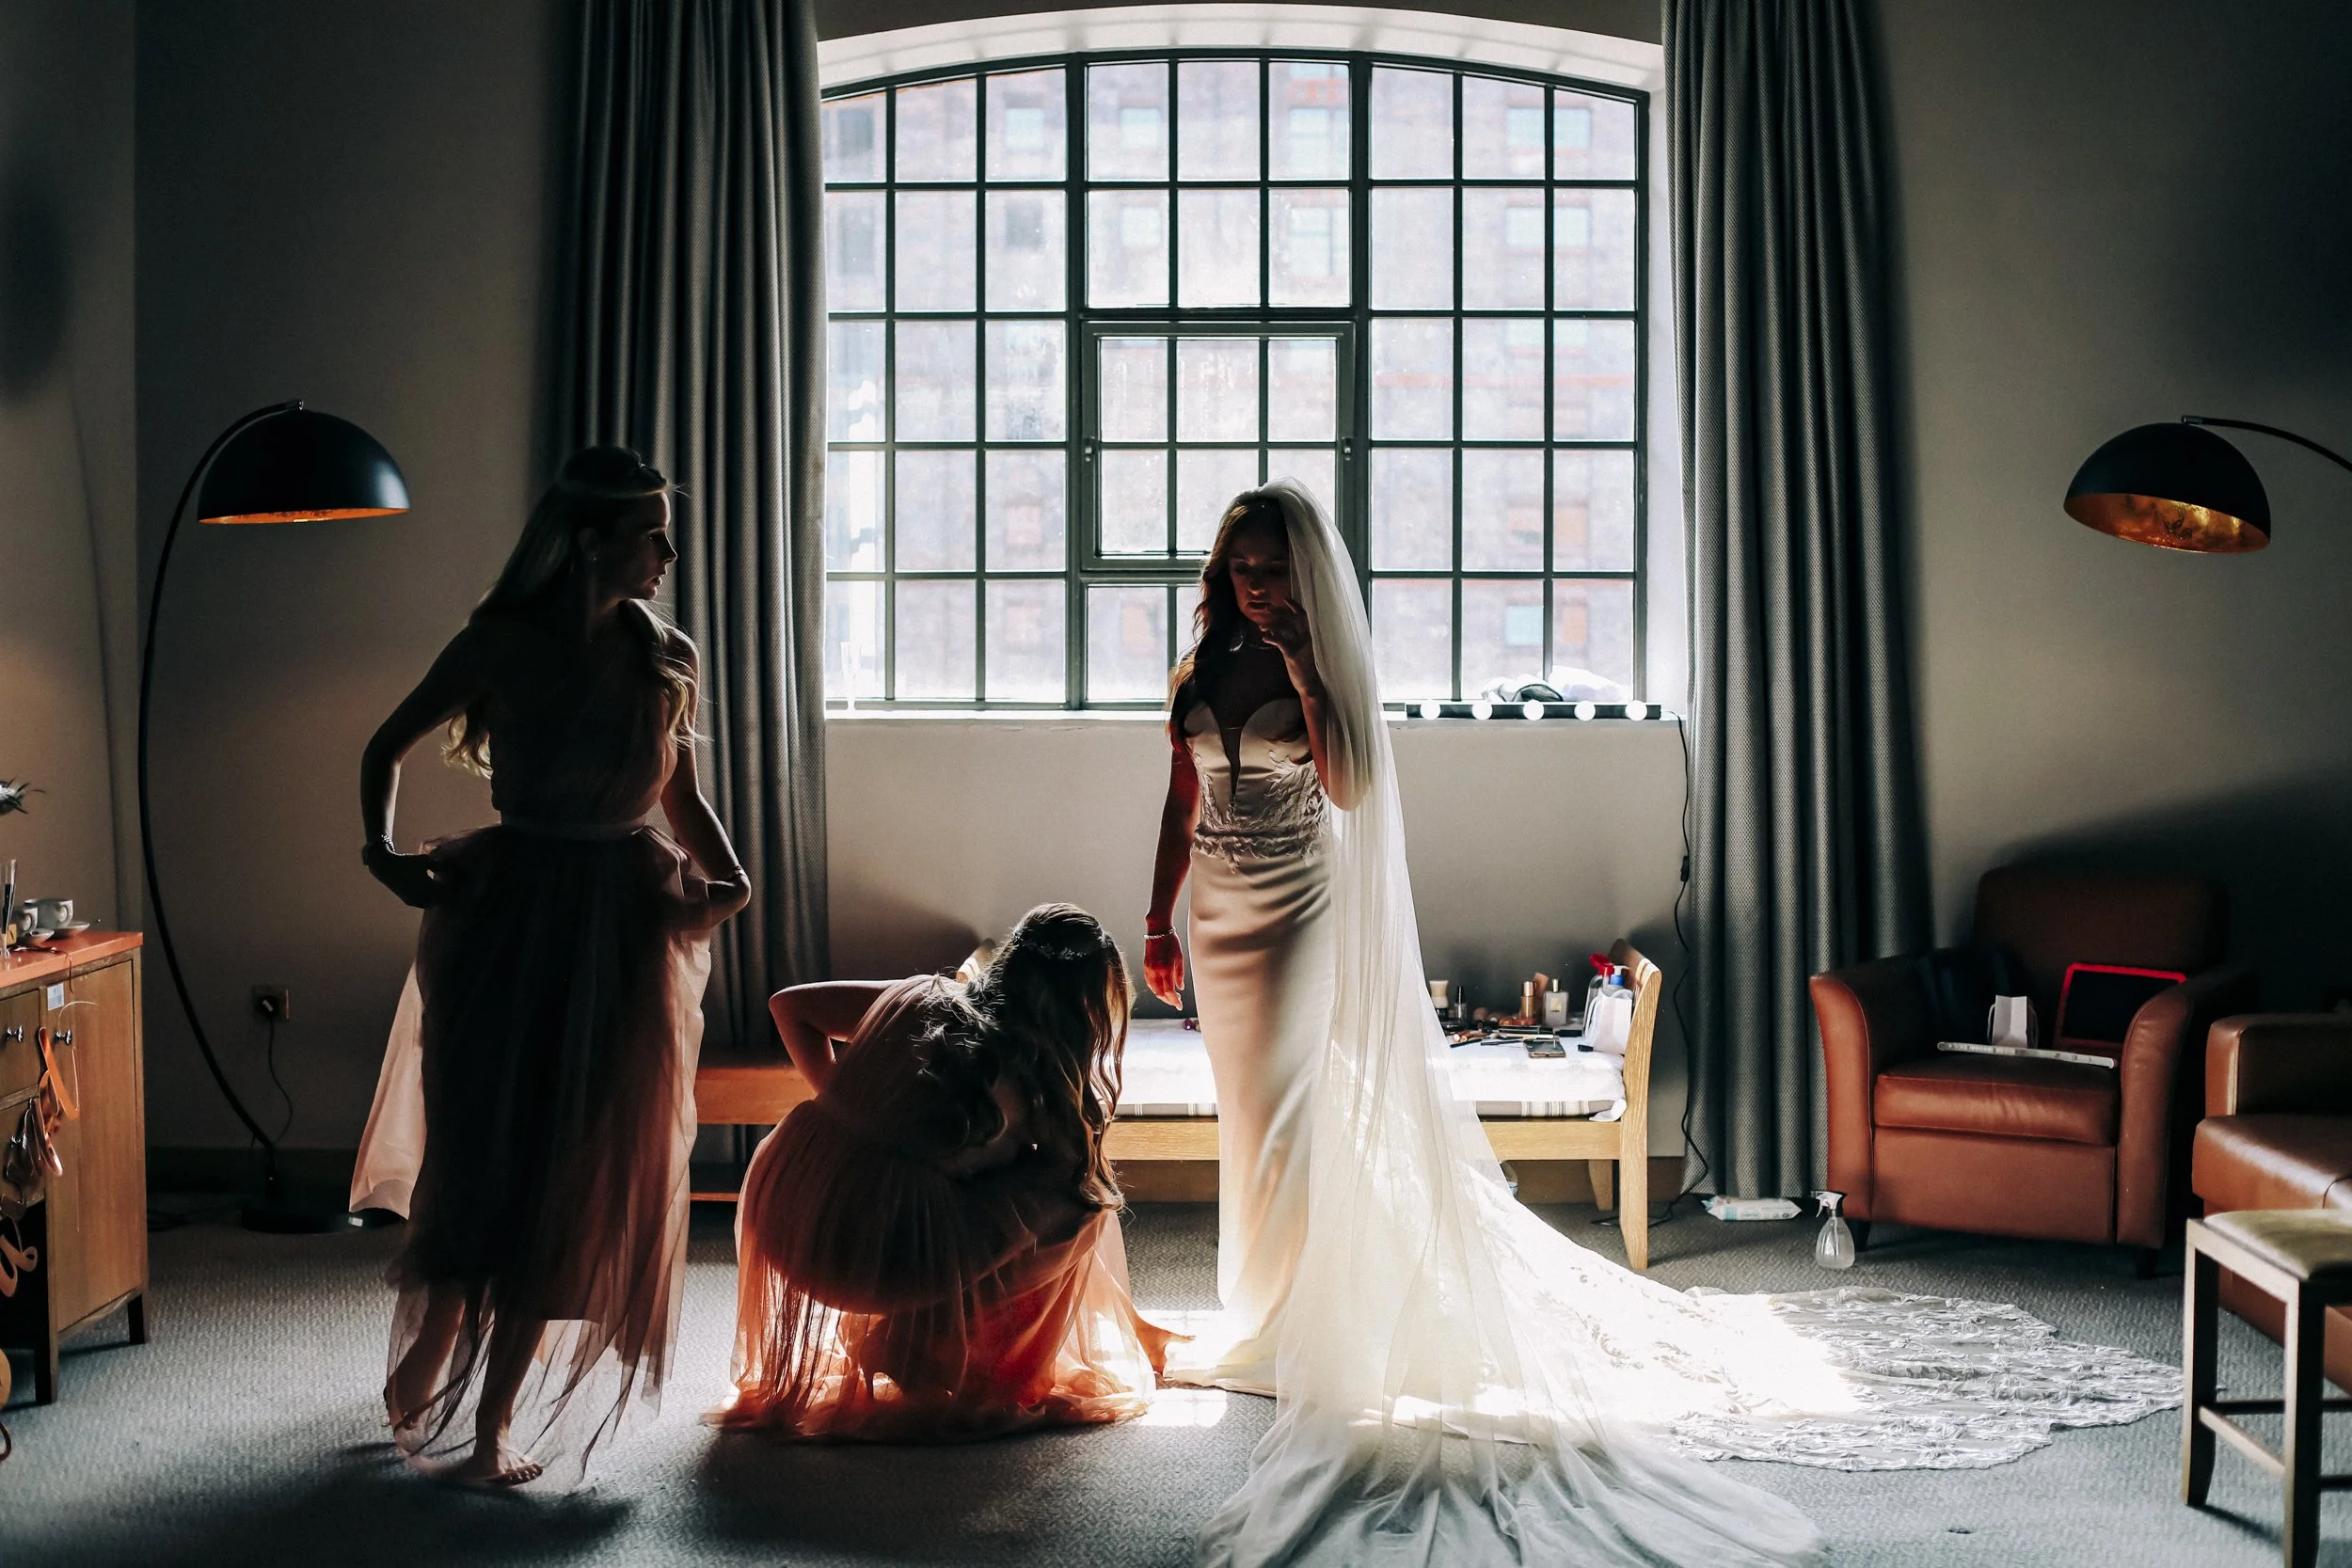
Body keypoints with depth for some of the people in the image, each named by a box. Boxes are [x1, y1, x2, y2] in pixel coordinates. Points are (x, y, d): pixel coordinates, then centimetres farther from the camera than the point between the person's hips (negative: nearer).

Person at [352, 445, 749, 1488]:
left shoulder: (666, 657, 3)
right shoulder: (501, 645, -5)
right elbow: (389, 747, 6)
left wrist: (729, 876, -3)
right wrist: (380, 851, -10)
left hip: (626, 928, 2)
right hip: (508, 917, -2)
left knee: (584, 1177, 1)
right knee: (480, 1155, 3)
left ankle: (493, 1419, 13)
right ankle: (428, 1354, 32)